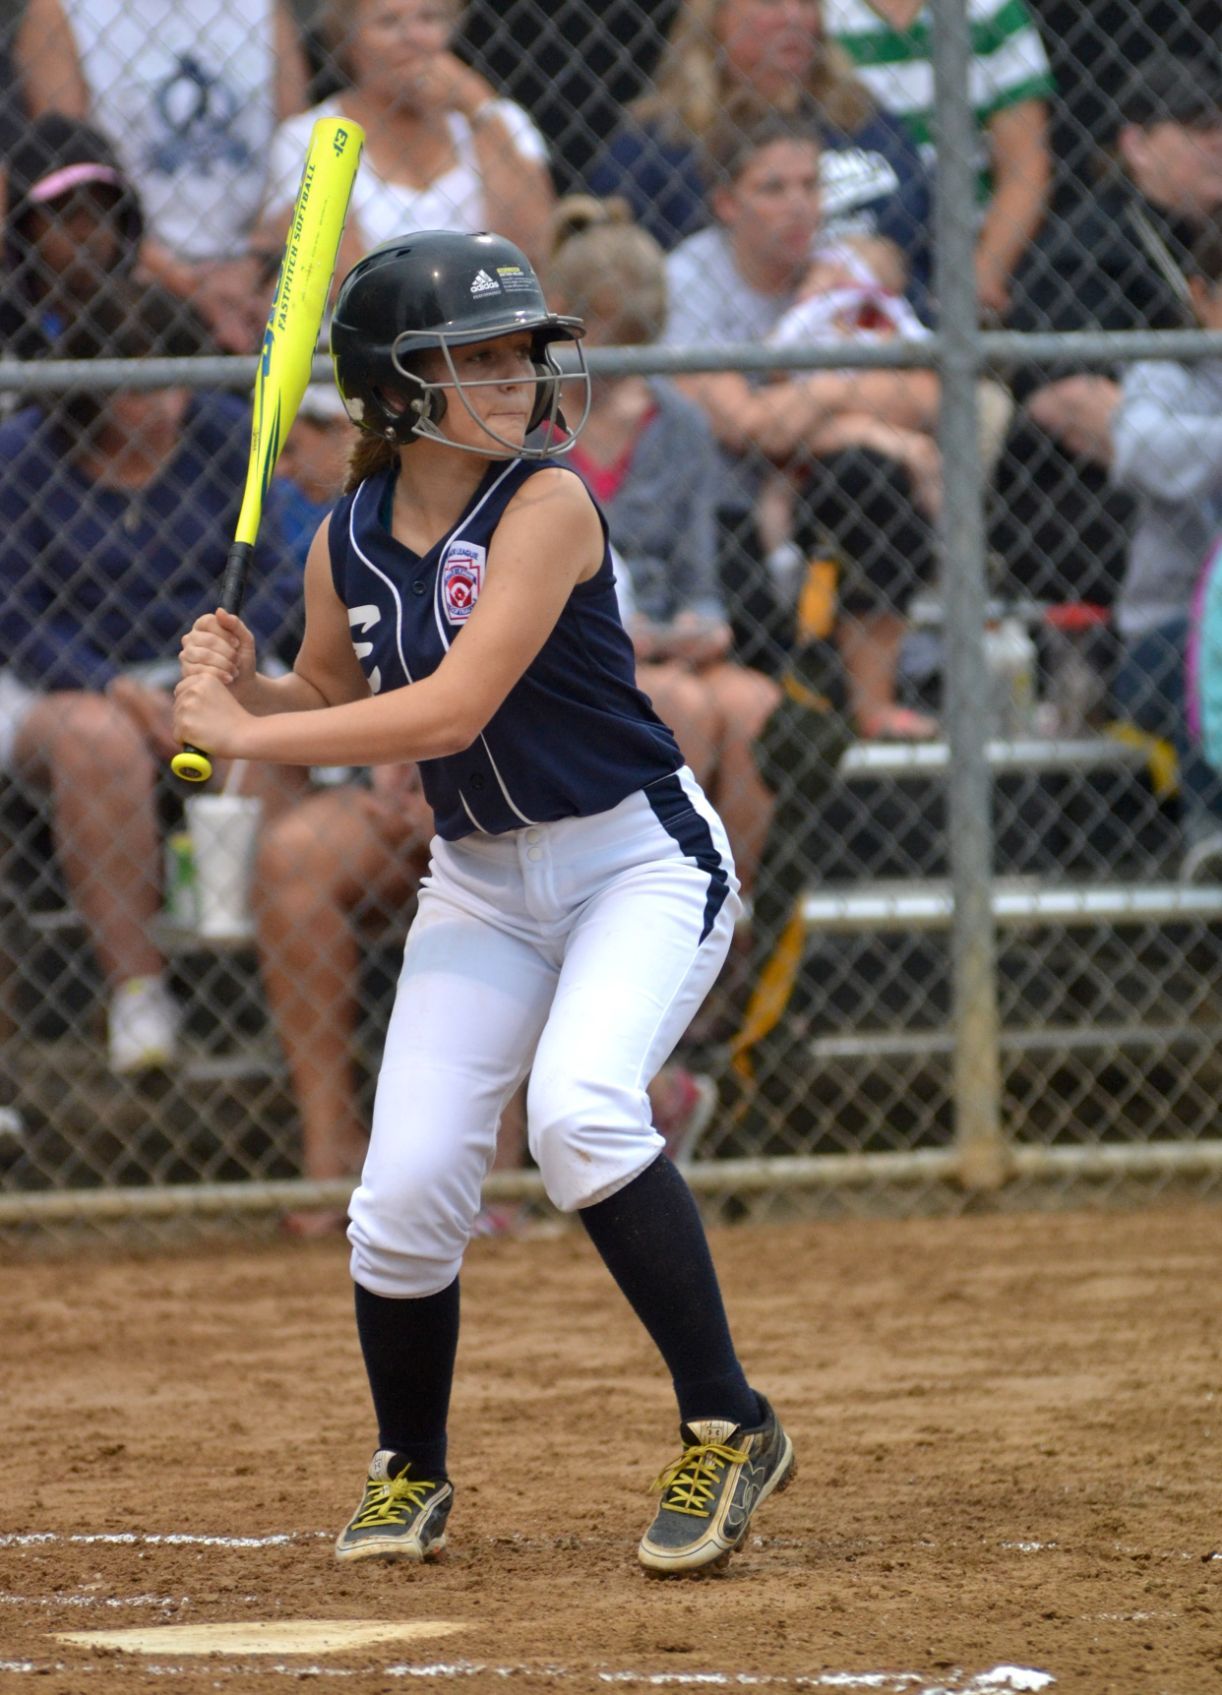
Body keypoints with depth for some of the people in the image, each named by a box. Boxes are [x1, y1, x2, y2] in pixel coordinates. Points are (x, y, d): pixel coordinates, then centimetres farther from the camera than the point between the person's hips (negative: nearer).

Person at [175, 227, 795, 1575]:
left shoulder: (545, 506, -20)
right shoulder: (350, 543, -3)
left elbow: (450, 711, -28)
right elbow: (331, 705, 14)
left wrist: (244, 735, -23)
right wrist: (242, 683, -8)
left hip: (638, 861, -5)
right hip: (479, 882, 5)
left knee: (579, 1111, -30)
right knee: (404, 1193, -4)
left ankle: (726, 1428, -16)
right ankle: (410, 1472, 22)